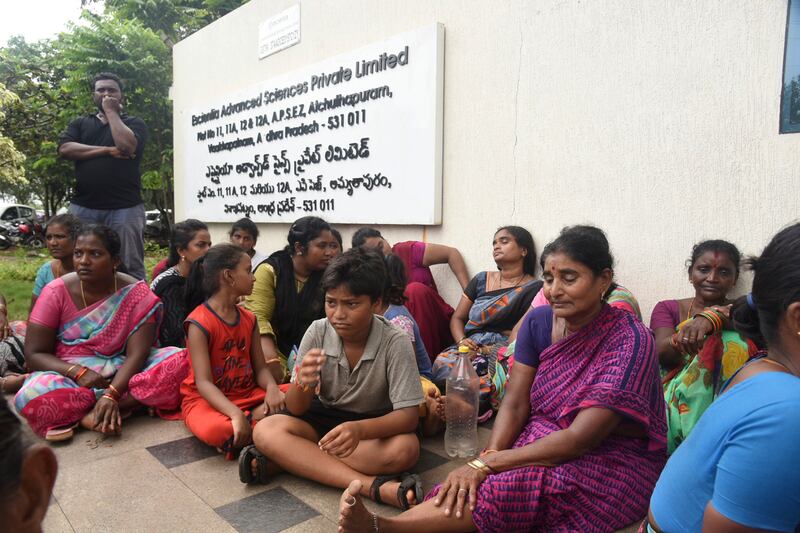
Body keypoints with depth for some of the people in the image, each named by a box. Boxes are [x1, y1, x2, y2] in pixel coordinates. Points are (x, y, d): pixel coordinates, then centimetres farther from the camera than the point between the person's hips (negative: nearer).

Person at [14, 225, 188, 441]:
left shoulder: (136, 293, -10)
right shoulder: (56, 292, -7)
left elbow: (136, 354, -16)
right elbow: (34, 354, -7)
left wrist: (111, 395, -32)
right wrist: (78, 373, -23)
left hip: (121, 375, 1)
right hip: (70, 377, 0)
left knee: (181, 360, -25)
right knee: (32, 396, -34)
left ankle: (96, 413, -23)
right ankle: (129, 404, -18)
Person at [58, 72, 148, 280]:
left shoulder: (135, 123, 10)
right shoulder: (80, 124, 19)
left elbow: (126, 145, -12)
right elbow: (64, 149, 1)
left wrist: (110, 111, -1)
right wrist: (107, 150, -7)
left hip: (124, 207, -3)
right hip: (83, 206, 3)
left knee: (130, 267, -3)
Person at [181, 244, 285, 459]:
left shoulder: (249, 319, 7)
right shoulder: (199, 322, -14)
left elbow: (260, 368, 4)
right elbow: (203, 382, -20)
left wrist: (272, 389, -19)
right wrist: (235, 414, -34)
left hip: (247, 395, 6)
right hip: (207, 400, -6)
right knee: (215, 430, -40)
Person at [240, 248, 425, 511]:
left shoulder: (395, 343, -22)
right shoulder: (317, 332, -15)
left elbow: (407, 416, -23)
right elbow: (296, 409, -10)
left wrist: (360, 429, -44)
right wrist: (303, 382, -36)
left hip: (374, 424, -2)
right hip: (324, 416, 2)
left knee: (405, 449, -34)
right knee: (266, 430, -24)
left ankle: (284, 460, -24)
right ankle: (375, 486, -30)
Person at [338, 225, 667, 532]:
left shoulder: (630, 340, -19)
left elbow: (579, 439, -26)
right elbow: (515, 404, -4)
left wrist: (486, 464, -30)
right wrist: (488, 457, -25)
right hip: (546, 442, 7)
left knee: (503, 488, -33)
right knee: (464, 490, -26)